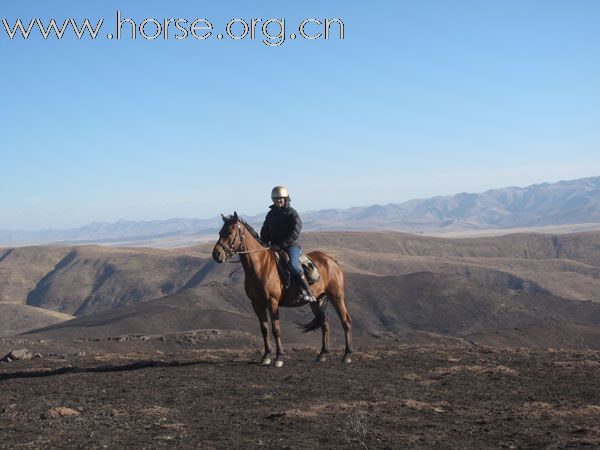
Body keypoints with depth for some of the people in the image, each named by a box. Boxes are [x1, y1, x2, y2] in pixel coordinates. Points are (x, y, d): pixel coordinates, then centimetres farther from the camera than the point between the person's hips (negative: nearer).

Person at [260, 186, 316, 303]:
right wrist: (264, 244, 3)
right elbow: (265, 231, 23)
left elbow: (294, 234, -13)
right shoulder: (270, 214, 14)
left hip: (291, 245, -7)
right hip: (275, 247, 7)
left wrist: (281, 245, -20)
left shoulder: (292, 213, -4)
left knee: (294, 264, -30)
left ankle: (308, 293, -27)